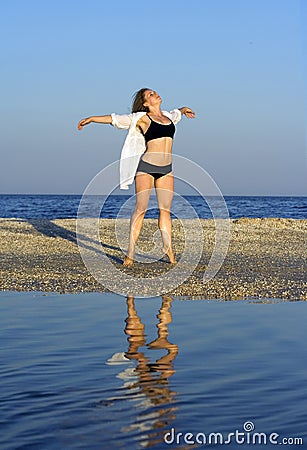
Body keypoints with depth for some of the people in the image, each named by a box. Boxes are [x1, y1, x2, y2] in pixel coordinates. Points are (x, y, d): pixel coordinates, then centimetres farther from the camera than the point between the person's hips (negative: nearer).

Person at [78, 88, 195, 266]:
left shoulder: (168, 116, 17)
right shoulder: (142, 118, 0)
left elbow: (176, 113, 42)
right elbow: (115, 119, -2)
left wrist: (184, 109, 60)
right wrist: (92, 118, -7)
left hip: (166, 169, 5)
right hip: (146, 167, -5)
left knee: (165, 209, 4)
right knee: (141, 208, -11)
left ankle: (168, 248, 10)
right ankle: (131, 252, -10)